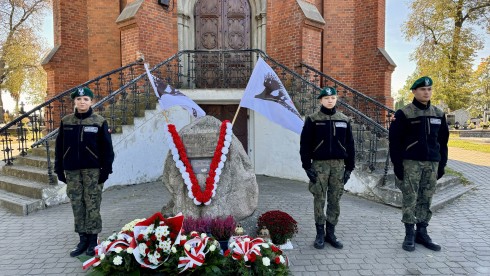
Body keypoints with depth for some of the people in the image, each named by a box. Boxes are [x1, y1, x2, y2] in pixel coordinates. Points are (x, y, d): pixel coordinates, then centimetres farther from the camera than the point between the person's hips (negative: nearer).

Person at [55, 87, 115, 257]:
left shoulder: (99, 122, -3)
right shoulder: (66, 122, 7)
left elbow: (107, 148, -3)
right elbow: (59, 147, 11)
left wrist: (106, 170, -8)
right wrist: (59, 169, 7)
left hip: (93, 170, -3)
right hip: (72, 171, 4)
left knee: (92, 206, 1)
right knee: (77, 206, 8)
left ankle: (93, 240, 13)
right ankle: (83, 240, 19)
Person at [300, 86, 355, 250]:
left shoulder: (344, 120, 8)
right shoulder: (312, 120, -1)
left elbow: (350, 145, 10)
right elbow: (305, 144, -4)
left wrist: (349, 167, 5)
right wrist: (307, 167, -9)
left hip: (338, 164, 3)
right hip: (319, 164, -3)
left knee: (335, 200, 8)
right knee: (319, 199, 3)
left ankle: (331, 233, 21)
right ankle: (320, 234, 15)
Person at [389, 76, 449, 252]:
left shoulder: (438, 114, 11)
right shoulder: (404, 114, -5)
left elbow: (443, 141, 16)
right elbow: (395, 141, -7)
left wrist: (442, 164, 11)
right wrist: (397, 164, -11)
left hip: (432, 164, 5)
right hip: (411, 163, -4)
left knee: (426, 200, 9)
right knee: (410, 199, 0)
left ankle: (422, 233, 21)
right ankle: (409, 235, 10)